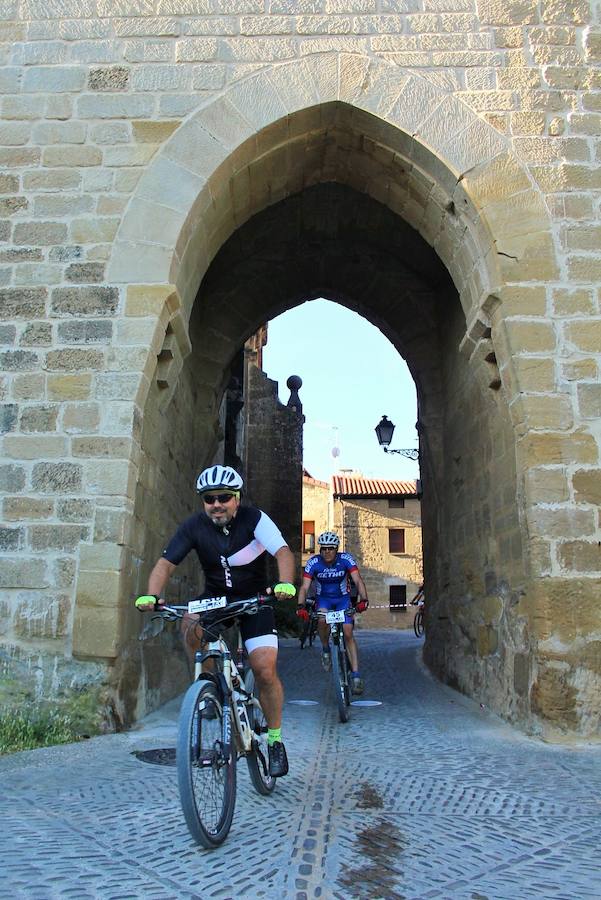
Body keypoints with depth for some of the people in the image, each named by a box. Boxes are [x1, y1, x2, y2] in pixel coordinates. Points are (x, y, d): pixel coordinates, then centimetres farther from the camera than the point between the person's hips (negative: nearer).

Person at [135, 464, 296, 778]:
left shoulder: (254, 519, -19)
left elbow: (283, 552, -30)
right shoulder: (194, 526, -12)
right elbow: (166, 562, -16)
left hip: (254, 600, -2)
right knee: (191, 624, -32)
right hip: (214, 597, 2)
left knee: (266, 671, -13)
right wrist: (151, 596, -34)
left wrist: (286, 583, -51)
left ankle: (275, 741, 9)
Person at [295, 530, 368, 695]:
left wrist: (363, 599, -46)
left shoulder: (346, 559, -21)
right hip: (323, 599, 0)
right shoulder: (313, 562, -21)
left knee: (348, 633, -15)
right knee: (322, 620, -31)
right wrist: (301, 606, -44)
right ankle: (325, 649, -2)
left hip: (343, 598, 0)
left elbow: (358, 580, -29)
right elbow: (304, 587, -26)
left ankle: (355, 675, -9)